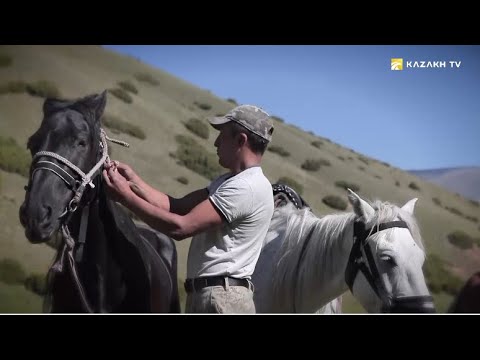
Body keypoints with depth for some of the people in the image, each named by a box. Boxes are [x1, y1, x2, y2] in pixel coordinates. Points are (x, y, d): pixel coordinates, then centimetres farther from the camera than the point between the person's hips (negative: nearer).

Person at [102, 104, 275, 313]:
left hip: (221, 298, -11)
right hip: (203, 295, 11)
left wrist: (126, 196, -13)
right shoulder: (230, 181, 18)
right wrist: (133, 182, 2)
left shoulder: (248, 187, -17)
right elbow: (178, 206, 13)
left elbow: (180, 227, -20)